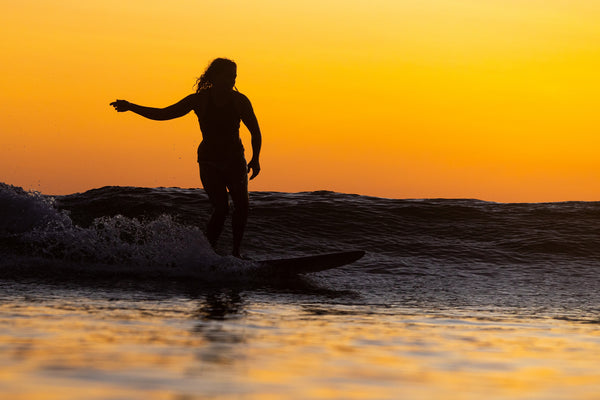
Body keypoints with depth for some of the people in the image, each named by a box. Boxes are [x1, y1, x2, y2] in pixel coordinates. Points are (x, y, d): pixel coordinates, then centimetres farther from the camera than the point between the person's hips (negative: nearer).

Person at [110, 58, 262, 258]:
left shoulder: (239, 101, -5)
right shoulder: (199, 100, -7)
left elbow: (255, 132, 3)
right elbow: (163, 114, -1)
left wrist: (255, 159, -9)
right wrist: (131, 107, -7)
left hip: (235, 160, 2)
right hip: (209, 161, -2)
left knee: (242, 207, -12)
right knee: (221, 208, -17)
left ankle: (236, 251, 7)